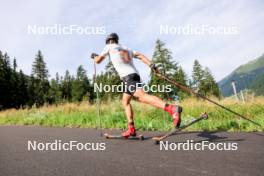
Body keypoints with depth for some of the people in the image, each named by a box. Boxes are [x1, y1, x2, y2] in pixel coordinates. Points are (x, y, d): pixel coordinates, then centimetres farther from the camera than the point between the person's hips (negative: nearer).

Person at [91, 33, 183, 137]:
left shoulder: (109, 46, 15)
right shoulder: (126, 49, 29)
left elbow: (98, 60, 21)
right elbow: (140, 56, 14)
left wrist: (94, 56, 44)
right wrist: (151, 65, 4)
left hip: (128, 77, -8)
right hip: (134, 74, 8)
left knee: (143, 96, -25)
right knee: (125, 101, 16)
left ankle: (172, 109, -43)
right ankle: (131, 129, 12)